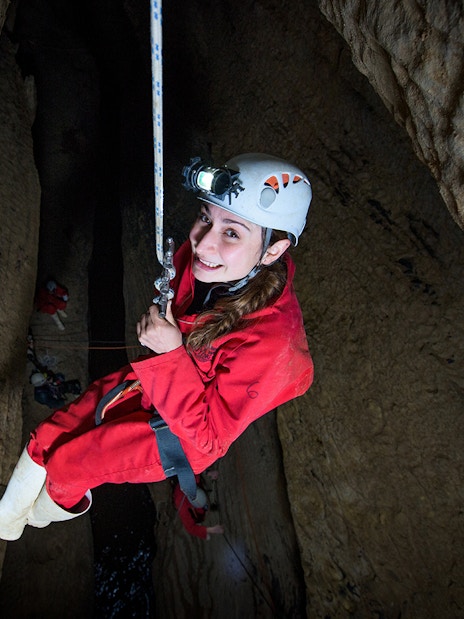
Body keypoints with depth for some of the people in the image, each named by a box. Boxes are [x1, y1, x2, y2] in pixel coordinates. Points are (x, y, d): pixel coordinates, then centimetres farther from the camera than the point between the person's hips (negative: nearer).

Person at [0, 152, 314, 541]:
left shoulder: (271, 341, -39)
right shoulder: (199, 255, -21)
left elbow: (208, 436, -27)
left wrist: (171, 355, -37)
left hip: (190, 434, -5)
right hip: (153, 382, 6)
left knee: (63, 464, 2)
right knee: (46, 437, 11)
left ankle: (41, 516, 44)